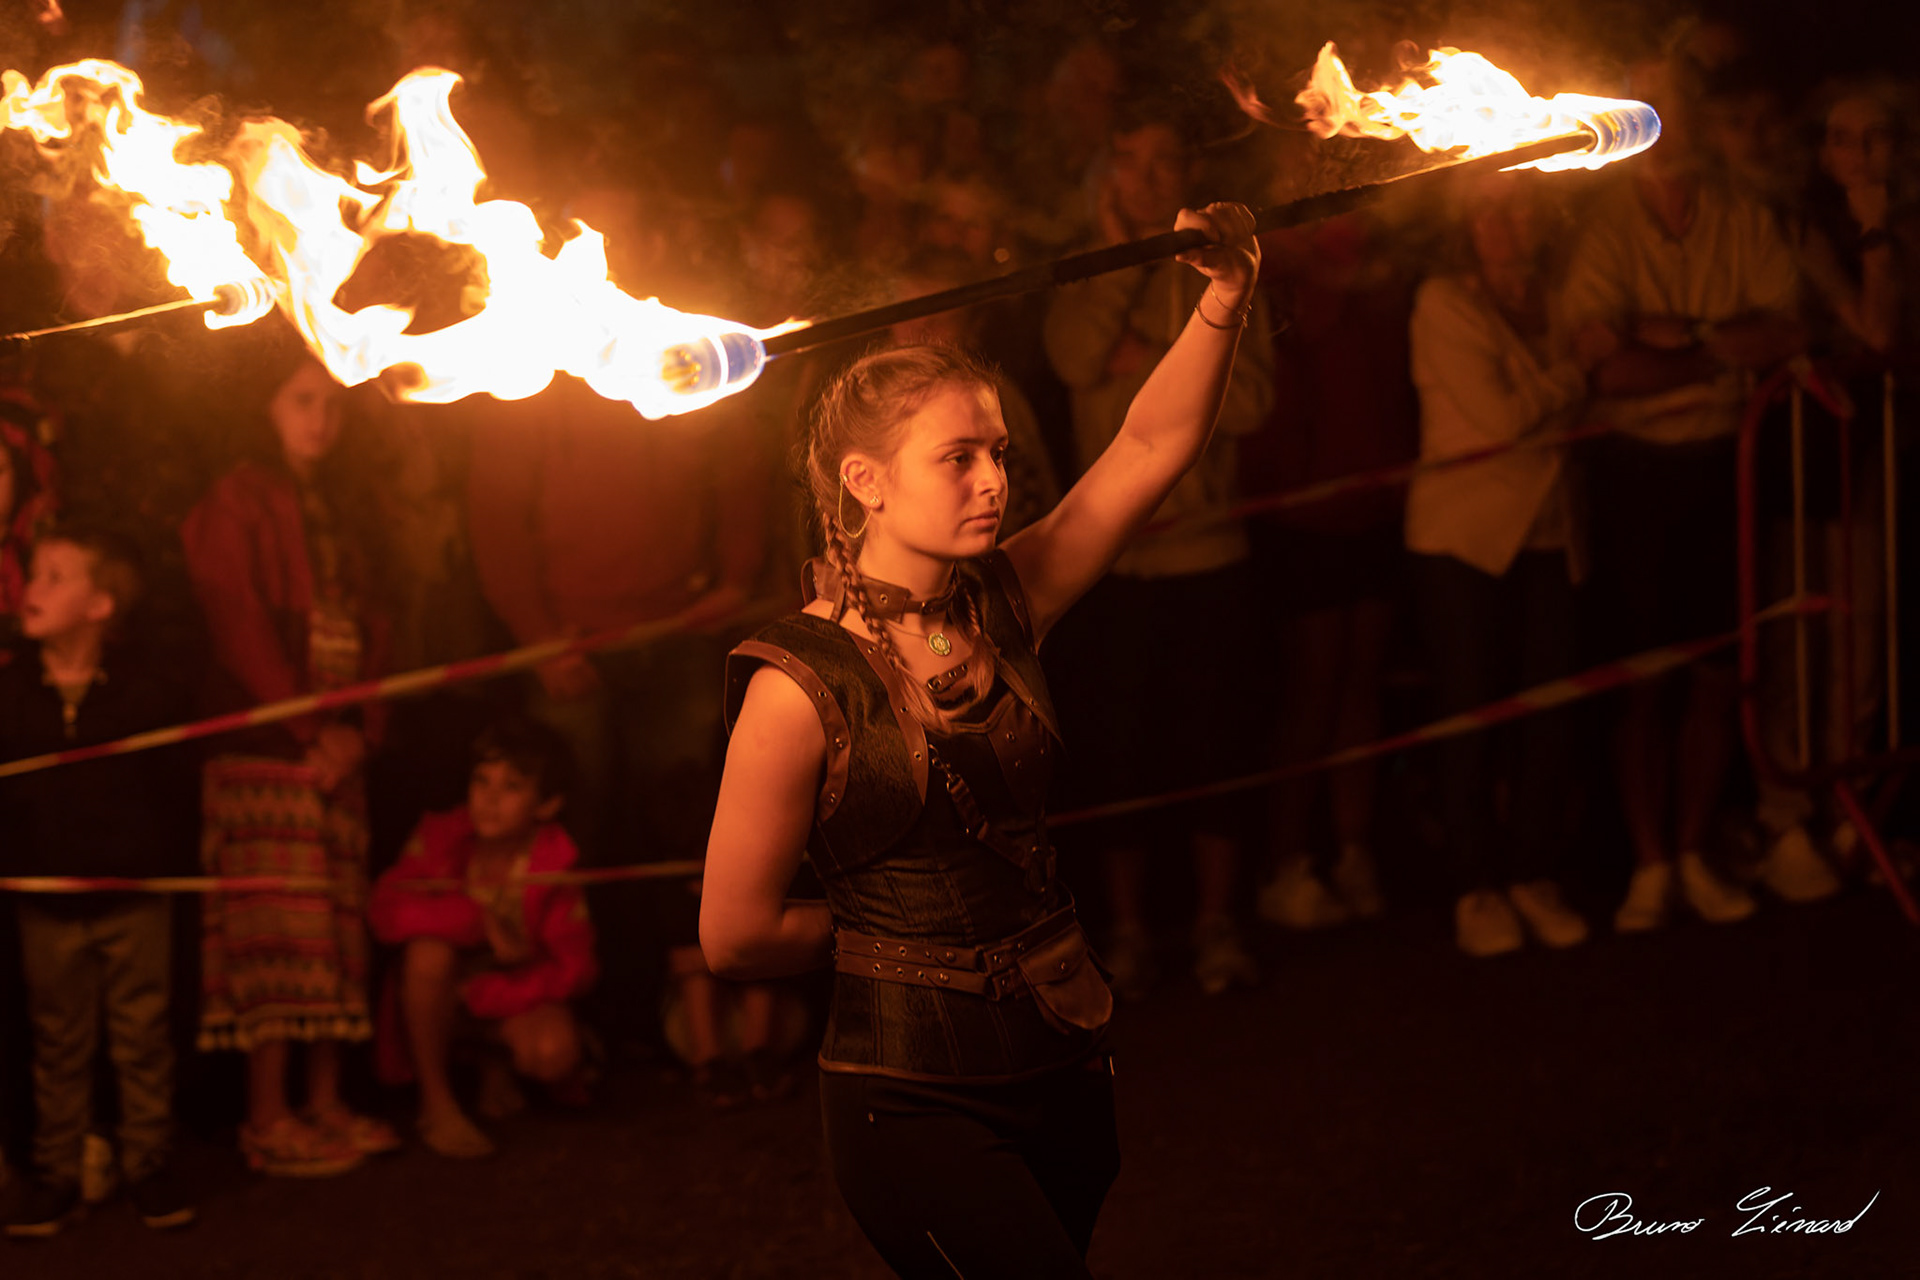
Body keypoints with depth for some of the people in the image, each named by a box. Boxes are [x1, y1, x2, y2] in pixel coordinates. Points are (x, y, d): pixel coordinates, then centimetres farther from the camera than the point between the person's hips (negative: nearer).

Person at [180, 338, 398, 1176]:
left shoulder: (332, 510, 19)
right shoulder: (237, 504, -3)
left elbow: (367, 627, 16)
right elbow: (240, 627, -11)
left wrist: (358, 731, 1)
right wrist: (309, 731, -13)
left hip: (336, 752, 7)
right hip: (267, 752, -7)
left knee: (336, 935, 6)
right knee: (276, 932, -9)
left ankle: (325, 1106, 10)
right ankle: (268, 1122, -7)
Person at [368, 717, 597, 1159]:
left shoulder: (555, 864, -15)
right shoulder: (444, 836, -15)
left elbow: (575, 969, -11)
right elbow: (385, 907, -27)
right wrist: (470, 917, -36)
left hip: (517, 987, 0)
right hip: (445, 993, 0)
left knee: (554, 1052, -33)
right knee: (430, 949, -36)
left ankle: (499, 1068, 10)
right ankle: (436, 1104, -18)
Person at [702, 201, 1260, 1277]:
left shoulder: (1003, 609, 3)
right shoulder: (802, 684, -13)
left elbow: (1155, 448, -2)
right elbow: (737, 937, -9)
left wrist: (1226, 298, -16)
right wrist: (884, 930, 4)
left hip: (1065, 1069, 6)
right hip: (916, 1099, -6)